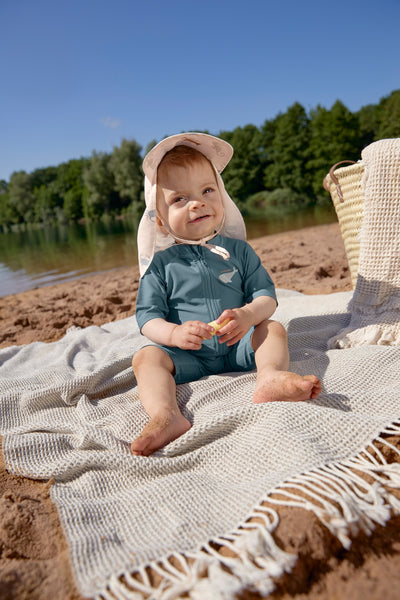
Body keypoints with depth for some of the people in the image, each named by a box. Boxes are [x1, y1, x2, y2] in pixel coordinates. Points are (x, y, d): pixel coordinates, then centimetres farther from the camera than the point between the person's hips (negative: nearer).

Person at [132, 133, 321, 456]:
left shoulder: (238, 250, 8)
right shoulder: (161, 263, 2)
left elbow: (266, 294, 4)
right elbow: (148, 316, -2)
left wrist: (248, 315, -19)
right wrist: (174, 333, -24)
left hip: (239, 344, 2)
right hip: (187, 354, -1)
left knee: (274, 328, -19)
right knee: (146, 357, -24)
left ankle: (270, 375, -44)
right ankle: (167, 416, -46)